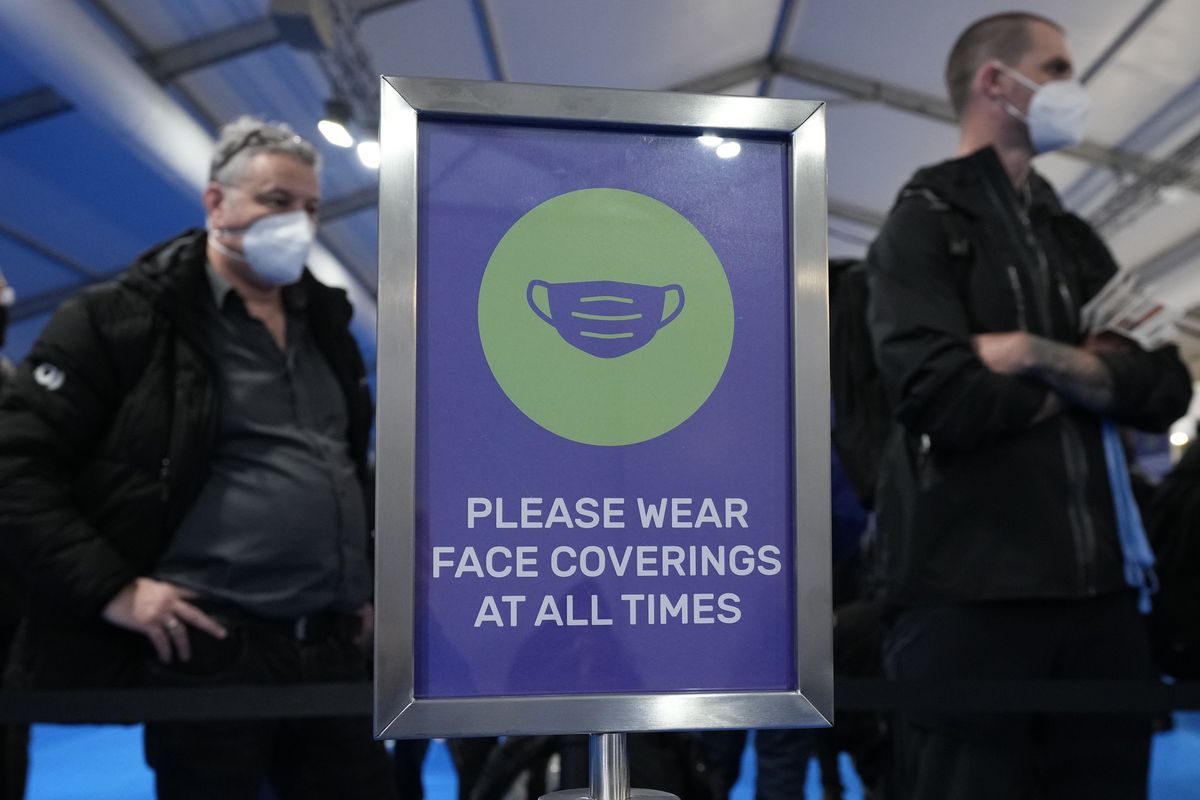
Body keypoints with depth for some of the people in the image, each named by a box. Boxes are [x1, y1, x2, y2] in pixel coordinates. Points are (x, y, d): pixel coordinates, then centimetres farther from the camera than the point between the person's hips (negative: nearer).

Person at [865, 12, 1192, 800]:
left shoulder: (1077, 240, 19)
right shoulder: (928, 221, -1)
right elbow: (942, 395, -17)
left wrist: (1037, 356, -10)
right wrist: (1085, 379, 0)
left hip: (1100, 585, 7)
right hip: (973, 587, -6)